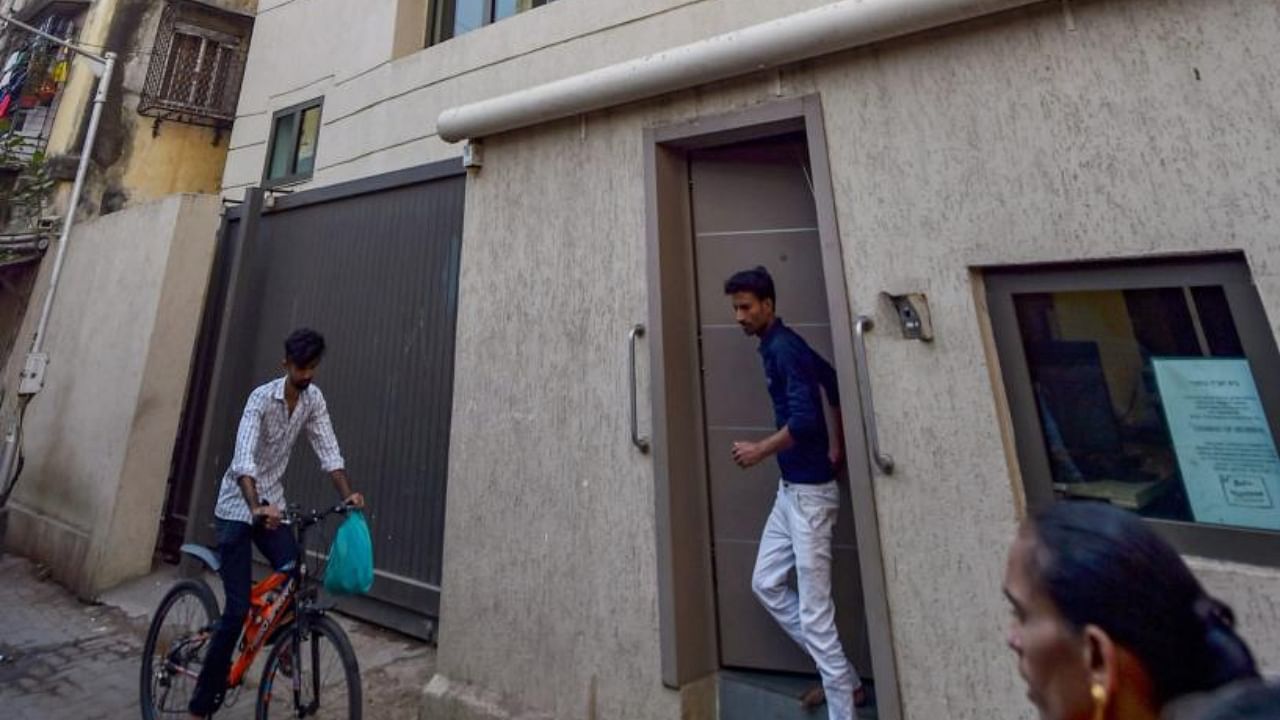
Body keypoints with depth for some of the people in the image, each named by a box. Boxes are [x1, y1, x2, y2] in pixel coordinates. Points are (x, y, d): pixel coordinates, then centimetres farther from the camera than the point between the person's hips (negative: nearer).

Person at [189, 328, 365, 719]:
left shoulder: (313, 399, -4)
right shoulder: (261, 398, -21)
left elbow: (328, 451, -7)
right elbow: (244, 460, -32)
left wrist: (348, 494, -20)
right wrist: (256, 508, -47)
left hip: (272, 503, 5)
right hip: (239, 507, -5)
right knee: (238, 608, -4)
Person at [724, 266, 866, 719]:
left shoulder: (783, 348, -17)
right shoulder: (775, 347, 12)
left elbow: (804, 418, -27)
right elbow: (833, 385, 19)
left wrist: (760, 451, -15)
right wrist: (838, 445, 17)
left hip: (809, 491, -10)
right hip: (790, 489, 10)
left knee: (814, 611, 3)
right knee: (766, 584, 16)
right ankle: (842, 677, 32)